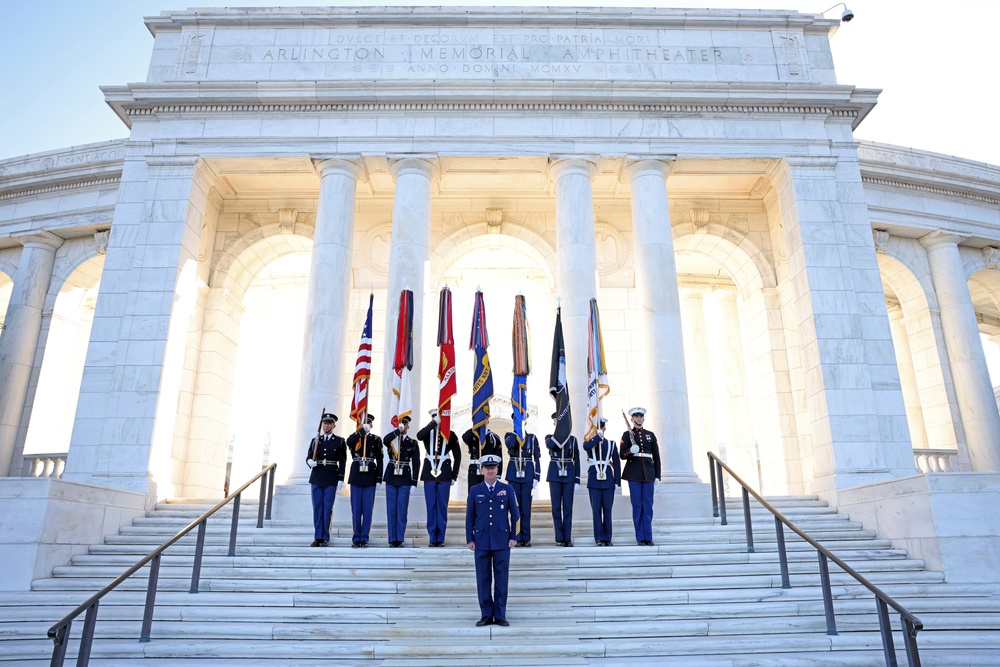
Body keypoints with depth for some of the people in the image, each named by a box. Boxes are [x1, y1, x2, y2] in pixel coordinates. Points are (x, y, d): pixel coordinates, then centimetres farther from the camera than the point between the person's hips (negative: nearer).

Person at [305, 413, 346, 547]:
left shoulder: (339, 441, 2)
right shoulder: (315, 440, 11)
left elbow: (342, 462, -1)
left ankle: (325, 537, 8)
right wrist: (310, 462, -11)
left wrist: (341, 479, -8)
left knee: (327, 508, 0)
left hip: (331, 479, -3)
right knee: (317, 507, 5)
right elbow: (308, 457, 13)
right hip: (317, 478, 3)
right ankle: (317, 537, 11)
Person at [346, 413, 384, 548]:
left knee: (368, 508, 1)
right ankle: (356, 538, 12)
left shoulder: (376, 439, 7)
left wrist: (379, 479, -2)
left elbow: (379, 460, 3)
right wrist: (362, 430, -23)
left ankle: (364, 538, 9)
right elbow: (348, 442, -20)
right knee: (356, 508, 4)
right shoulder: (354, 437, 7)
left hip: (370, 477, 0)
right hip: (356, 476, 0)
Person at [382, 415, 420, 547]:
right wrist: (398, 430, -18)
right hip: (391, 477, 1)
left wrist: (414, 482, -5)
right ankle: (392, 538, 10)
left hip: (405, 478, -1)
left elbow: (415, 463, 0)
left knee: (402, 509, 1)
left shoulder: (412, 443, 4)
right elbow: (385, 440, -21)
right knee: (391, 508, 4)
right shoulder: (391, 440, 6)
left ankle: (400, 538, 8)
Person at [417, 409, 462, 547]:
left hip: (445, 475, -1)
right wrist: (434, 423, -20)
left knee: (442, 507, 2)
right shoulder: (428, 433, 6)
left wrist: (454, 476, 2)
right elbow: (419, 436, -20)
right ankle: (433, 538, 11)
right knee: (431, 507, 4)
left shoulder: (451, 435, 5)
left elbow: (457, 456, 7)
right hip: (429, 473, 1)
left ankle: (440, 538, 9)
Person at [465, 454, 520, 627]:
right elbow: (470, 516, 6)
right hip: (481, 541, 1)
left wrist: (513, 536, 0)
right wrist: (469, 539, 1)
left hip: (502, 540, 0)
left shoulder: (507, 489, 3)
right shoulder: (474, 491, 5)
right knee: (483, 579, 5)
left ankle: (500, 615, 13)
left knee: (501, 579, 3)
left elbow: (515, 514, 6)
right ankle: (486, 614, 15)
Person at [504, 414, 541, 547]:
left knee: (526, 506, 2)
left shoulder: (532, 437, 7)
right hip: (513, 474, 0)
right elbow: (510, 444, -19)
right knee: (515, 506, 2)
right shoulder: (509, 435, 6)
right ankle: (517, 537, 9)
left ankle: (526, 538, 9)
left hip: (528, 474, 0)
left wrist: (537, 477, -2)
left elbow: (537, 458, 5)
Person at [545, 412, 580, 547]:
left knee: (568, 507, 1)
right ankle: (559, 538, 8)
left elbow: (576, 460, 8)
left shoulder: (572, 439, 10)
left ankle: (567, 538, 6)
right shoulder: (550, 437, 7)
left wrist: (577, 479, 2)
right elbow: (549, 445, -19)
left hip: (569, 474, 1)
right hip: (554, 475, 0)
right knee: (556, 507, 2)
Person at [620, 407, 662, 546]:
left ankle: (648, 537, 8)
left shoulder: (650, 435, 11)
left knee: (648, 506, 2)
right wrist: (631, 450, -20)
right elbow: (622, 455, 0)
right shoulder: (627, 435, 4)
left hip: (648, 473, 2)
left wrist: (657, 475, 6)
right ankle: (640, 538, 5)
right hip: (634, 474, -2)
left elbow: (656, 456, 11)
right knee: (637, 505, -1)